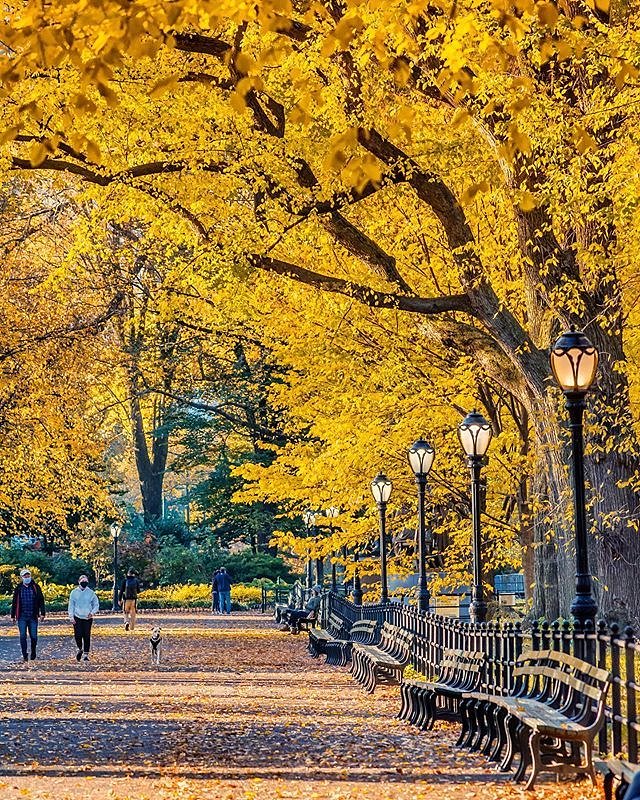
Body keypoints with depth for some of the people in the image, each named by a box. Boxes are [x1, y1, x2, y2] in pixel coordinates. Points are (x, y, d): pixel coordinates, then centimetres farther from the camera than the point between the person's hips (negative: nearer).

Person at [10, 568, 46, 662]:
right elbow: (14, 603, 10)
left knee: (34, 636, 2)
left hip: (33, 616, 0)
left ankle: (33, 654, 21)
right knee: (23, 636, -3)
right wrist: (13, 616, 9)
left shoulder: (35, 587, 3)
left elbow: (41, 601, 3)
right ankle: (24, 655, 4)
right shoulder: (18, 588, 5)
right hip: (22, 617, 0)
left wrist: (42, 613, -5)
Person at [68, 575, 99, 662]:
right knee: (78, 635, -9)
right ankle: (80, 649, 18)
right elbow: (71, 605, 6)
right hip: (77, 617, 0)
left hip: (88, 618, 0)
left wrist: (92, 612, -11)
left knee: (87, 636, -2)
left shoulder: (91, 593, 3)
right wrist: (71, 617, -4)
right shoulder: (74, 592, 4)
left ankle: (86, 654, 7)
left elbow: (96, 605, 7)